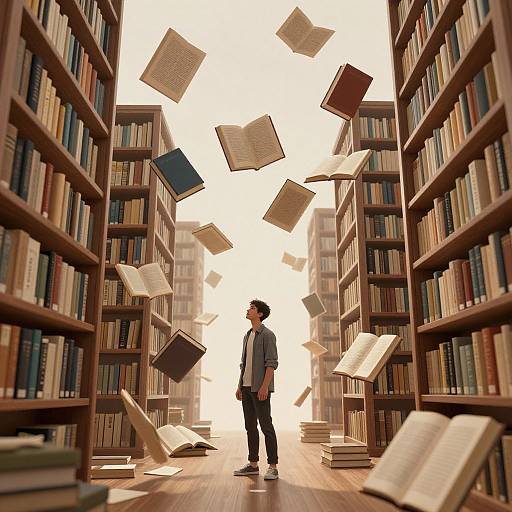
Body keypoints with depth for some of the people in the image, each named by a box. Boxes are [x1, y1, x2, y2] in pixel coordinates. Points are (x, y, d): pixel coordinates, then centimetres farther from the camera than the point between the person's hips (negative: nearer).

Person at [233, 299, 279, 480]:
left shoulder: (267, 335, -7)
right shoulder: (247, 335, 17)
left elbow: (272, 363, -14)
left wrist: (265, 386, -22)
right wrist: (239, 386, 15)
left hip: (260, 388, -8)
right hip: (246, 387, 8)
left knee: (266, 425, -6)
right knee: (250, 426, 11)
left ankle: (273, 467, 0)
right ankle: (253, 464, 20)